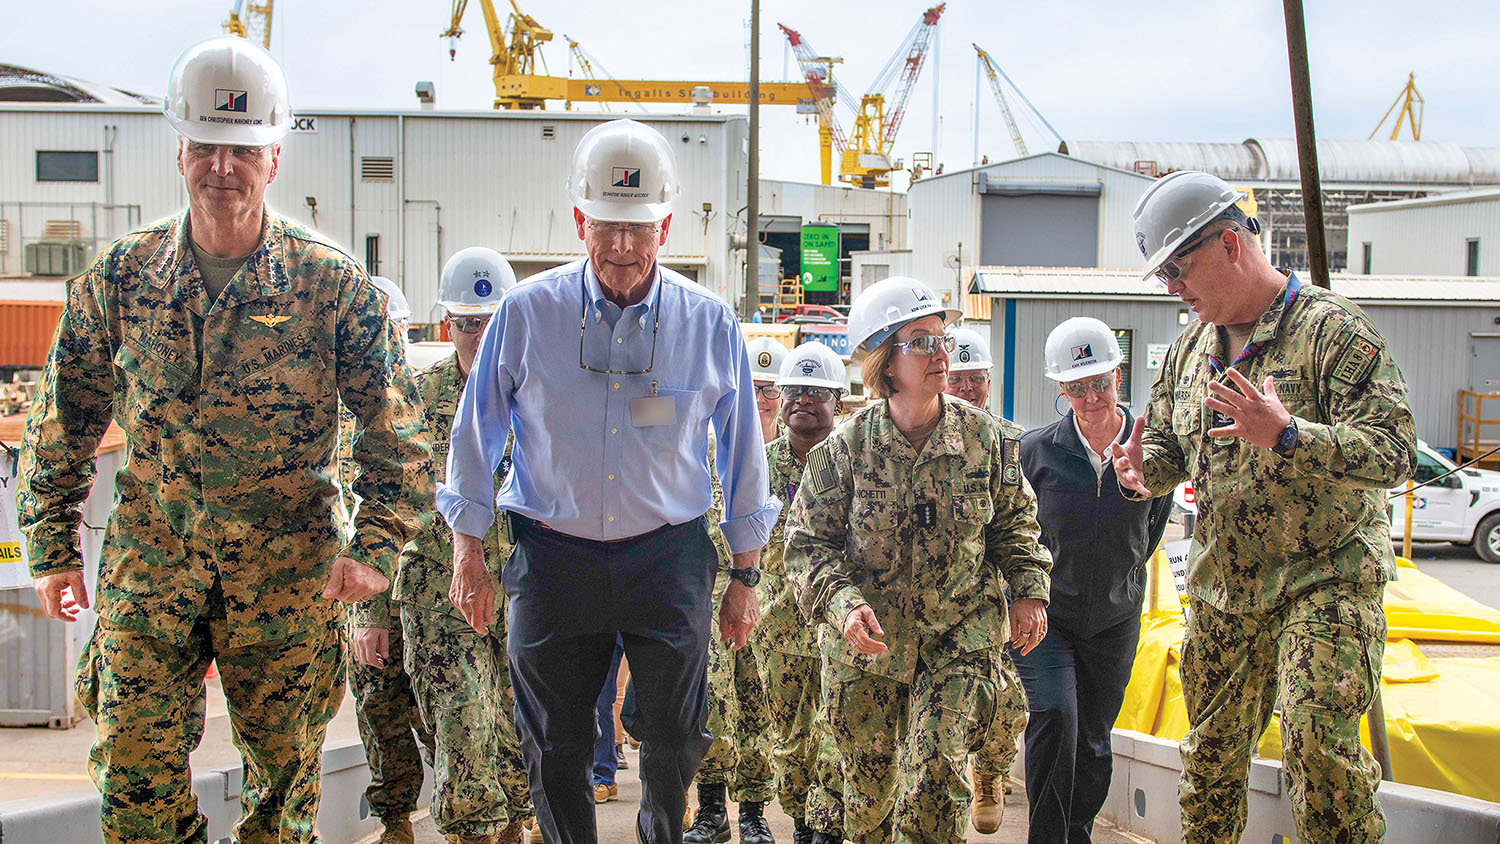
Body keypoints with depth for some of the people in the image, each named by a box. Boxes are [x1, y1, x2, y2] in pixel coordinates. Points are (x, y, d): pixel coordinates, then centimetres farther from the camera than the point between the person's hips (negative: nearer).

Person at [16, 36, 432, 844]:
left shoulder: (334, 283, -7)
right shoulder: (120, 275, -1)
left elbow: (396, 428, -3)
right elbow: (63, 420, 8)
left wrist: (373, 547, -10)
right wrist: (52, 548, 7)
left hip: (288, 567, -1)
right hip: (150, 562, 2)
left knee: (284, 764, 10)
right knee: (134, 770, 2)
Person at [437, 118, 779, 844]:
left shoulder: (710, 323, -2)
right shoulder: (526, 313, -4)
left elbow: (742, 455, 6)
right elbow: (475, 434, 6)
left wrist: (745, 578, 7)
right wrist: (467, 551, 6)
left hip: (668, 559, 0)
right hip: (553, 558, 0)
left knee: (675, 742, 6)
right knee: (555, 747, 7)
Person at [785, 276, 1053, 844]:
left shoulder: (985, 437, -3)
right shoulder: (844, 448, -8)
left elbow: (1016, 520, 10)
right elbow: (808, 544, -6)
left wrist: (1029, 591, -1)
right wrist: (843, 603, -21)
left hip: (961, 633, 0)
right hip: (867, 643, 0)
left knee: (935, 776, -15)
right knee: (869, 787, 12)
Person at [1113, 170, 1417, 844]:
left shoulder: (1331, 328, -13)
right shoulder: (1188, 351, 9)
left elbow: (1394, 450, -21)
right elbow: (1169, 449, 19)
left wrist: (1287, 435, -35)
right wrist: (1144, 469, -5)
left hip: (1325, 579, -6)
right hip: (1220, 589, 7)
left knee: (1316, 737, -20)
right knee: (1211, 752, 13)